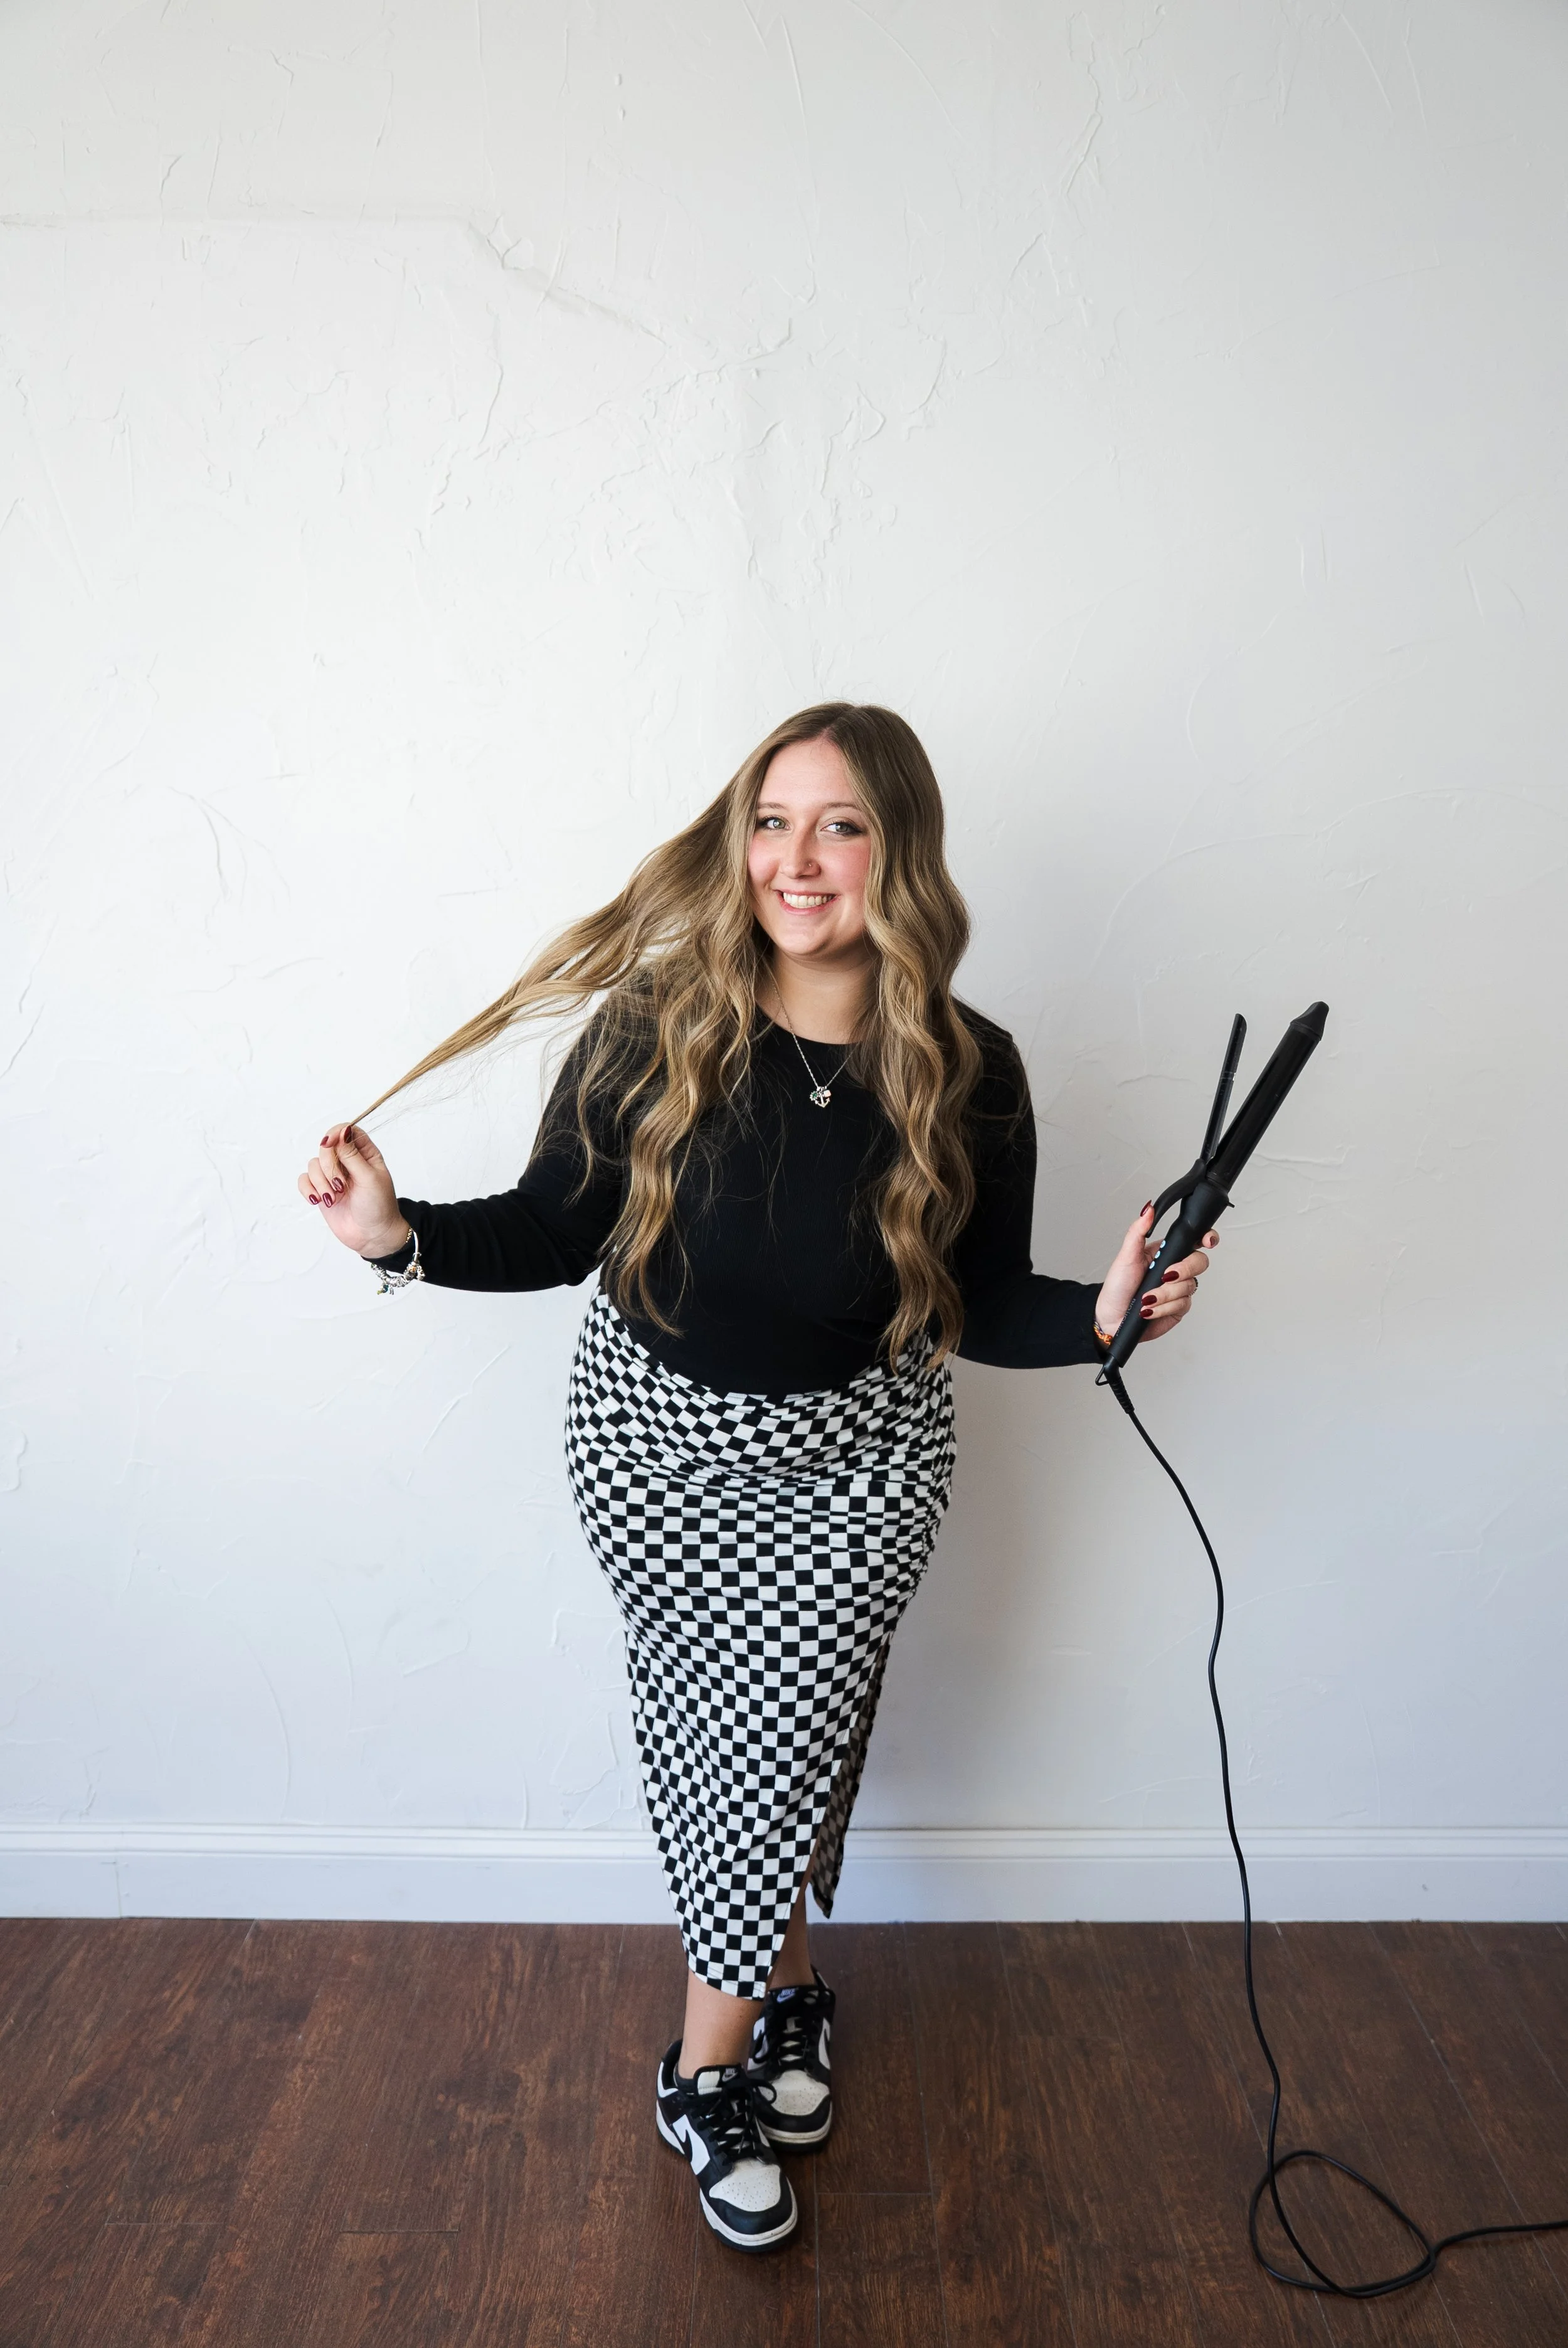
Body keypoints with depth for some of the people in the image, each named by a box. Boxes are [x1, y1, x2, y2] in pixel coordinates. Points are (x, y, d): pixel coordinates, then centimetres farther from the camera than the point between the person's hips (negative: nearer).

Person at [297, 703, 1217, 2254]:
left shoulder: (967, 1077, -12)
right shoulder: (652, 1028, -14)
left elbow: (982, 1308, -4)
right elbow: (558, 1229, -5)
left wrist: (1101, 1313, -22)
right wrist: (402, 1234, -19)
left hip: (856, 1457, 0)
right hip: (650, 1434, 1)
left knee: (773, 1742, 0)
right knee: (720, 1734, 3)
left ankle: (706, 2072, 29)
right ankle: (789, 1990, 33)